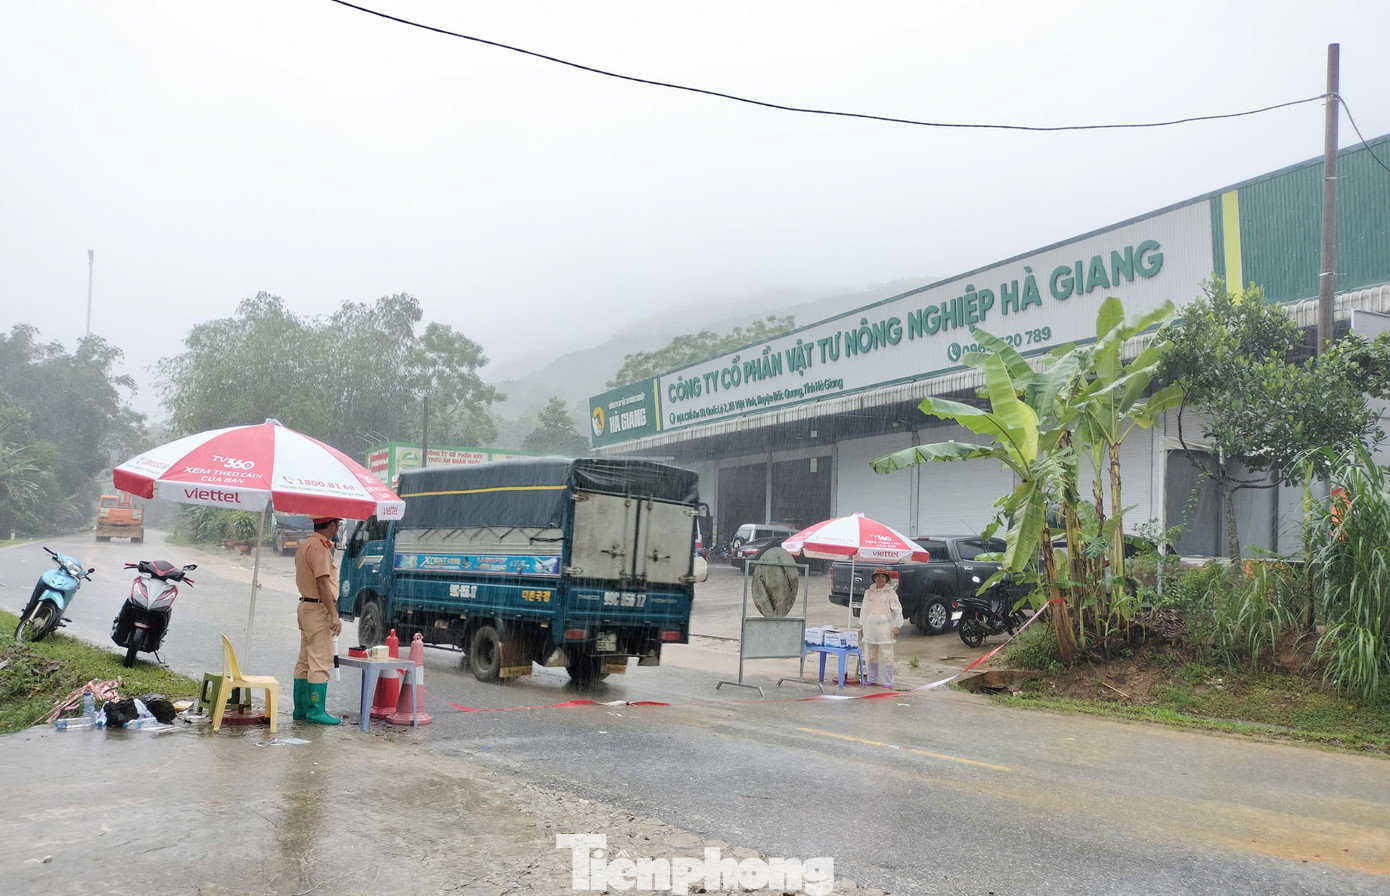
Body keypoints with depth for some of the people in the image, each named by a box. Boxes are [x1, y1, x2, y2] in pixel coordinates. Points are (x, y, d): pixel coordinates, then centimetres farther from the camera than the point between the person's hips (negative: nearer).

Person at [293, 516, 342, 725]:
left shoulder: (304, 545, 15)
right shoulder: (320, 548, -17)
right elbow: (322, 583, -22)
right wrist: (334, 615, -22)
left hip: (306, 605, 10)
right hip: (319, 609, -10)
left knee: (305, 661, 14)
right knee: (320, 663, -7)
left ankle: (301, 708, 20)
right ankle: (316, 712, -5)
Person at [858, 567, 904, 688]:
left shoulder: (890, 593, 1)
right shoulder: (868, 592, 11)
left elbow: (897, 611, 1)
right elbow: (864, 610, 16)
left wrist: (897, 626, -4)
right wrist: (862, 626, 14)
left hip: (885, 628, -4)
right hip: (870, 627, 4)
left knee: (886, 655, -5)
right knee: (870, 655, 8)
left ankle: (887, 681, -1)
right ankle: (871, 679, 19)